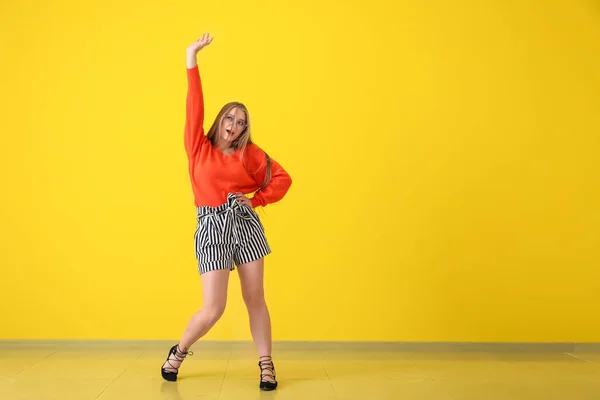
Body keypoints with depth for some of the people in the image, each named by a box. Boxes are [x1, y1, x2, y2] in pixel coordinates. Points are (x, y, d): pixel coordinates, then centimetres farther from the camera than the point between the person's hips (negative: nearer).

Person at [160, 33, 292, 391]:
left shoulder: (250, 154, 7)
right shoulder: (199, 147, 4)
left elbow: (282, 179, 9)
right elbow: (195, 105, -3)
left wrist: (255, 200, -2)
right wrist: (192, 60, -7)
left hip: (245, 223, 2)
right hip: (212, 227, -2)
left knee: (255, 299, 7)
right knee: (213, 309, -5)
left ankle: (266, 364, 21)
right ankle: (178, 352, 23)